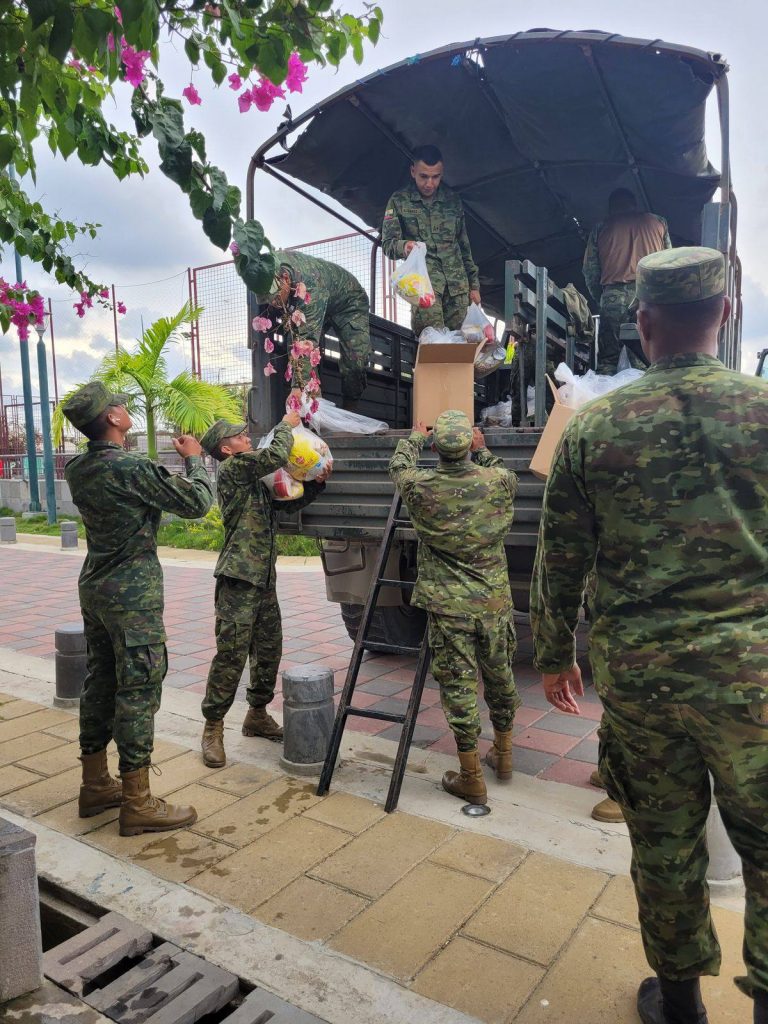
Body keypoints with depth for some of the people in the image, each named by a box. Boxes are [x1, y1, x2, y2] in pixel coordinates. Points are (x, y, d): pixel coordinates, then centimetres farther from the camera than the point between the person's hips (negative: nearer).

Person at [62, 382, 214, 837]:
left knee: (101, 682, 16)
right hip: (133, 595, -8)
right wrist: (194, 457, 1)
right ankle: (137, 804, 6)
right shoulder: (132, 469, -20)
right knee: (138, 689, -2)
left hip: (95, 588, 9)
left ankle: (95, 784, 28)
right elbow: (197, 501, -14)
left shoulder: (78, 470, 4)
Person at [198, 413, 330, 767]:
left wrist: (316, 483, 10)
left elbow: (288, 504, 23)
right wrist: (286, 424, -1)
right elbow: (277, 455, -18)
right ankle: (213, 728, 6)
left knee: (269, 651, 14)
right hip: (238, 579, -9)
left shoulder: (254, 479, 20)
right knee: (231, 655, -6)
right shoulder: (232, 467, -7)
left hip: (264, 579, 9)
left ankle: (257, 715, 29)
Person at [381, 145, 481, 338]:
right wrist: (403, 246, -23)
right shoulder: (399, 201, 6)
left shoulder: (452, 200, 16)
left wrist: (473, 284, 17)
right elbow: (387, 244, 1)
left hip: (458, 284, 4)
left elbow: (464, 245, 20)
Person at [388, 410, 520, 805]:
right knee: (500, 676, 20)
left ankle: (472, 779, 15)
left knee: (458, 685, 5)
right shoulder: (498, 481, -8)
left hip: (448, 607, -3)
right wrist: (482, 451, 31)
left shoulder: (421, 488, -11)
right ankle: (503, 755, 39)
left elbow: (398, 465, 13)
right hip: (494, 602, 3)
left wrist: (414, 438, 30)